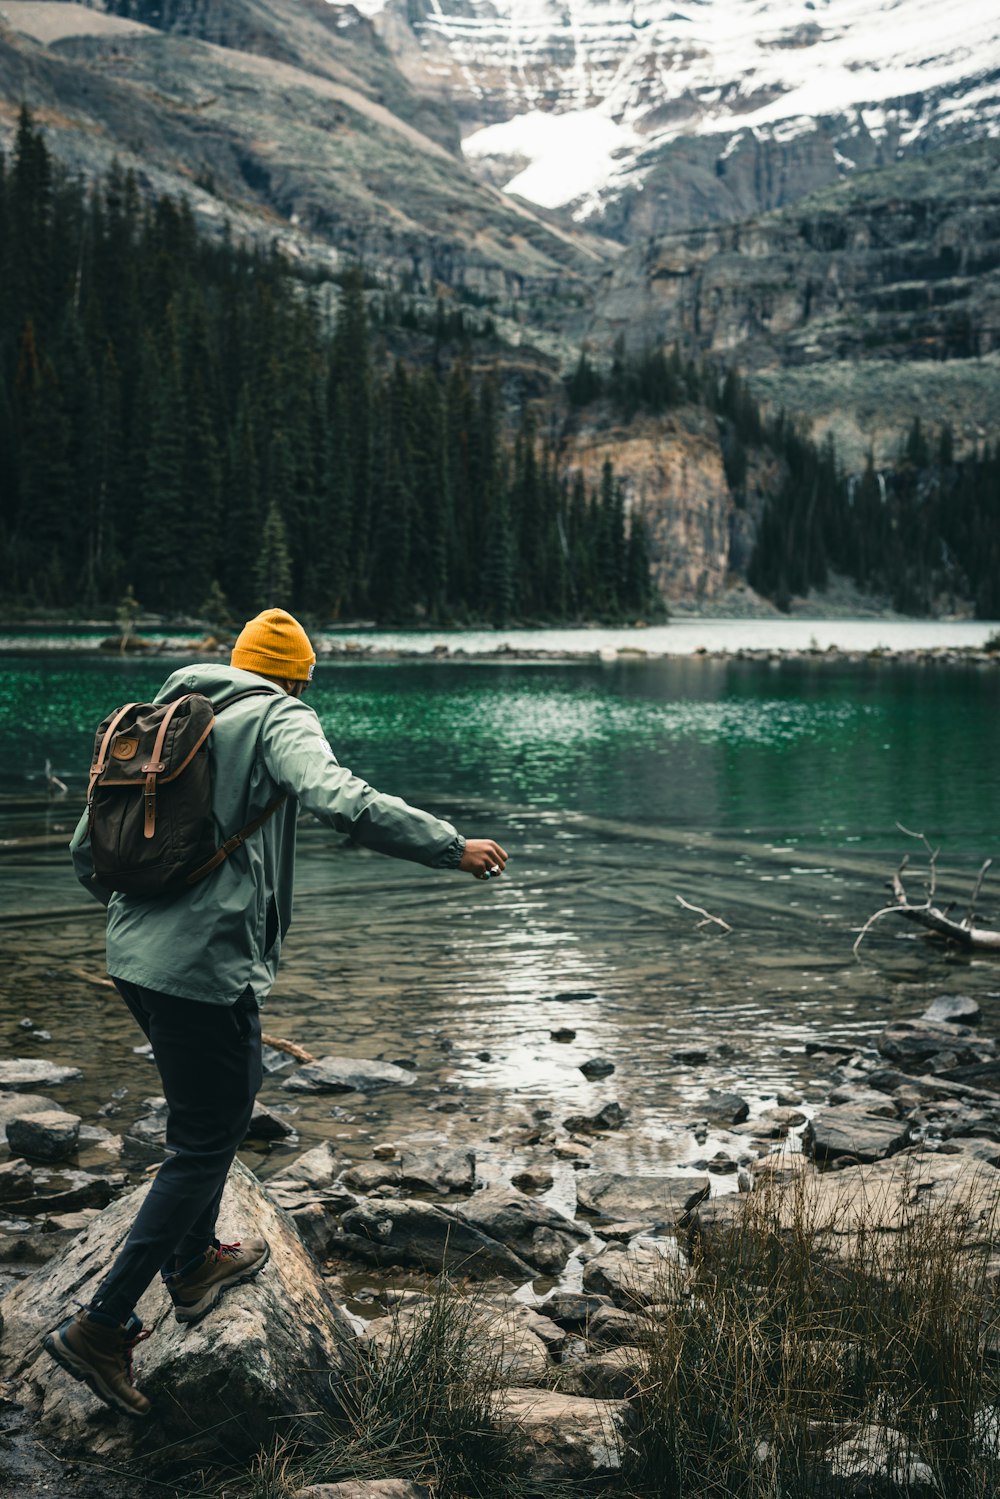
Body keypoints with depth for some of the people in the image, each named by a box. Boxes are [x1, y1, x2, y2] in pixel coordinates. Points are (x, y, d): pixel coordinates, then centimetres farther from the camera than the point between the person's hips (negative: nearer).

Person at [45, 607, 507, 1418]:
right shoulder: (278, 719, -6)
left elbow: (86, 847, 17)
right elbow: (341, 801, -26)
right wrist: (455, 847, -19)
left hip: (135, 957, 8)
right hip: (209, 966, -8)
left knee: (221, 1099, 27)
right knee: (205, 1143, 2)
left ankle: (195, 1260, 41)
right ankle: (103, 1326, 2)